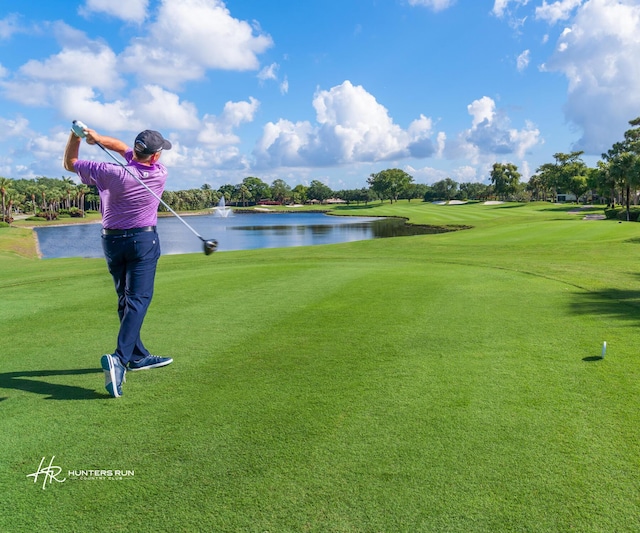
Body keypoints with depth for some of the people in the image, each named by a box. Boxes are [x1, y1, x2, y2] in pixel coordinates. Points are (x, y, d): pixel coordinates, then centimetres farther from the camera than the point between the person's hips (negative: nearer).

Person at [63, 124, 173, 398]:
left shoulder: (111, 172, -12)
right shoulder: (160, 174, -8)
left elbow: (70, 163, 3)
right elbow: (126, 150, 4)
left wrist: (76, 135, 3)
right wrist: (99, 138, -8)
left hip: (112, 241, 3)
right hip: (143, 240, -2)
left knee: (126, 299, 13)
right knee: (138, 299, -8)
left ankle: (138, 356, 21)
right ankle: (119, 358, -25)